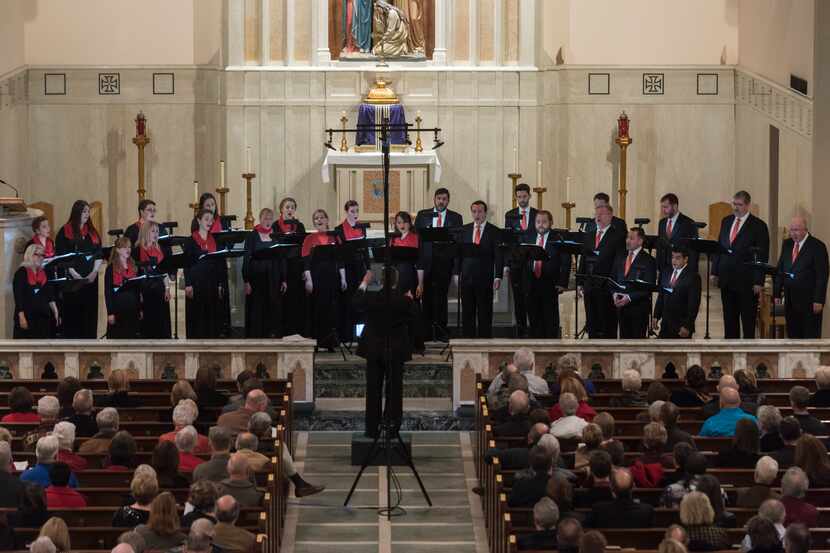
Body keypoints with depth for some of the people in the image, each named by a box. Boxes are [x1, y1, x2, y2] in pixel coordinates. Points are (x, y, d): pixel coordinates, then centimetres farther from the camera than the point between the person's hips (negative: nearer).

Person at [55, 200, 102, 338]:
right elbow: (61, 255, -8)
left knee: (90, 311, 4)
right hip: (72, 279, -5)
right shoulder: (65, 232, -2)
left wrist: (94, 272, -5)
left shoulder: (92, 232, 14)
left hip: (90, 278, 5)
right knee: (73, 312, -5)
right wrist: (73, 273, -15)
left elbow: (99, 254, 10)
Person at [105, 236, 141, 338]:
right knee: (117, 338, 0)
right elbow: (107, 291, -7)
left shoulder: (134, 267, 9)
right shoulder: (111, 268, -5)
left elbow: (137, 289, 13)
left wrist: (140, 309, 10)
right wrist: (110, 312, -12)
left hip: (132, 307, 5)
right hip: (118, 307, -4)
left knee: (131, 337, 7)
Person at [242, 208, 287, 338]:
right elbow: (246, 258, -5)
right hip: (256, 277, -3)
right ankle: (255, 336, 5)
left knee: (274, 307, 3)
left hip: (273, 278, 3)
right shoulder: (252, 236, -1)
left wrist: (284, 279, 2)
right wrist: (246, 280, -12)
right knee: (257, 308, 0)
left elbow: (282, 259, 8)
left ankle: (273, 335, 9)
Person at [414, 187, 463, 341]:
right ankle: (427, 331, 8)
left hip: (445, 261, -1)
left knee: (441, 296, 0)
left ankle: (441, 332, 4)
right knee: (427, 296, 3)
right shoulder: (422, 215, 10)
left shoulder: (455, 218, 8)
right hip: (426, 261, 1)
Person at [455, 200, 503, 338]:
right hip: (466, 277, 3)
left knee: (485, 311, 1)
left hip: (485, 278, -3)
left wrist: (498, 277, -11)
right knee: (467, 311, 5)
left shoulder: (494, 231, 1)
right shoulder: (464, 230, 11)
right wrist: (456, 273, 2)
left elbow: (499, 256, -3)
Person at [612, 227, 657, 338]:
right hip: (621, 306, 5)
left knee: (638, 338, -2)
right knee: (624, 337, 8)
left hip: (639, 307, -5)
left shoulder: (648, 260, -7)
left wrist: (629, 298, -19)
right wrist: (614, 294, -4)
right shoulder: (620, 257, 12)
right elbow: (613, 278, 15)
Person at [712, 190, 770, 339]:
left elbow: (762, 257, -8)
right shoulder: (726, 221, 11)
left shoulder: (758, 226, -6)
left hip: (746, 281, -6)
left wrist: (759, 282, -13)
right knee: (729, 318, 11)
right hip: (726, 279, 6)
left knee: (748, 319, 0)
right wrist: (715, 272, 7)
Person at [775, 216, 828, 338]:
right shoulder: (787, 244, 11)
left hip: (809, 301, -6)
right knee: (793, 335, 7)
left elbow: (822, 275, -11)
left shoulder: (817, 246, -8)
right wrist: (777, 293, 8)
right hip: (790, 299, 6)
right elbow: (780, 270, 14)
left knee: (811, 337, -1)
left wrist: (818, 300, -16)